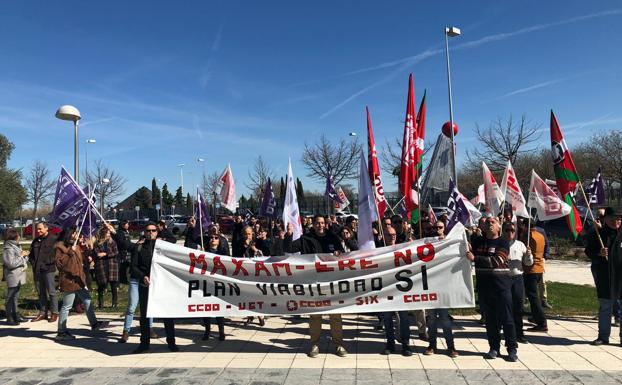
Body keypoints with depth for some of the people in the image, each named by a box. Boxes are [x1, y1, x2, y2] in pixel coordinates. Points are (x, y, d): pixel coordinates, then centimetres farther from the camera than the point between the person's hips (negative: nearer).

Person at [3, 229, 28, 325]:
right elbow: (11, 263, -22)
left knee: (16, 296, 16)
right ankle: (9, 318, 5)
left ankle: (15, 315, 25)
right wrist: (21, 256, -16)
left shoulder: (16, 246, 12)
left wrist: (25, 255, -1)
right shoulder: (8, 249, -15)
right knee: (10, 297, -1)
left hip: (19, 276, 9)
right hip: (13, 277, -9)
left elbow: (21, 260, 19)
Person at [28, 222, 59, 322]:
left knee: (51, 292, -1)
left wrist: (50, 262, -15)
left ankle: (54, 313, 6)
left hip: (48, 269, -7)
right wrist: (32, 262, 8)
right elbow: (31, 253, 24)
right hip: (37, 270, 7)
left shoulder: (53, 239, -6)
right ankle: (42, 312, 21)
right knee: (41, 292, 13)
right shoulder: (36, 240, 14)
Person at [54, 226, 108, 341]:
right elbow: (59, 263, -18)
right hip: (69, 280, -9)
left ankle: (94, 323, 22)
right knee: (66, 306, -2)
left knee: (88, 301, 12)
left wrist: (82, 277, 26)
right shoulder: (59, 247, -9)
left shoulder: (74, 246, 19)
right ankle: (61, 332, 8)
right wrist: (70, 252, -23)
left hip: (78, 279, 9)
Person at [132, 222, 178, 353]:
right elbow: (134, 266, 1)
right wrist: (143, 277, -15)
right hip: (145, 285, 1)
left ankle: (171, 342, 14)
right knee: (144, 314, 9)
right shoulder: (139, 247, 5)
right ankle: (144, 343, 23)